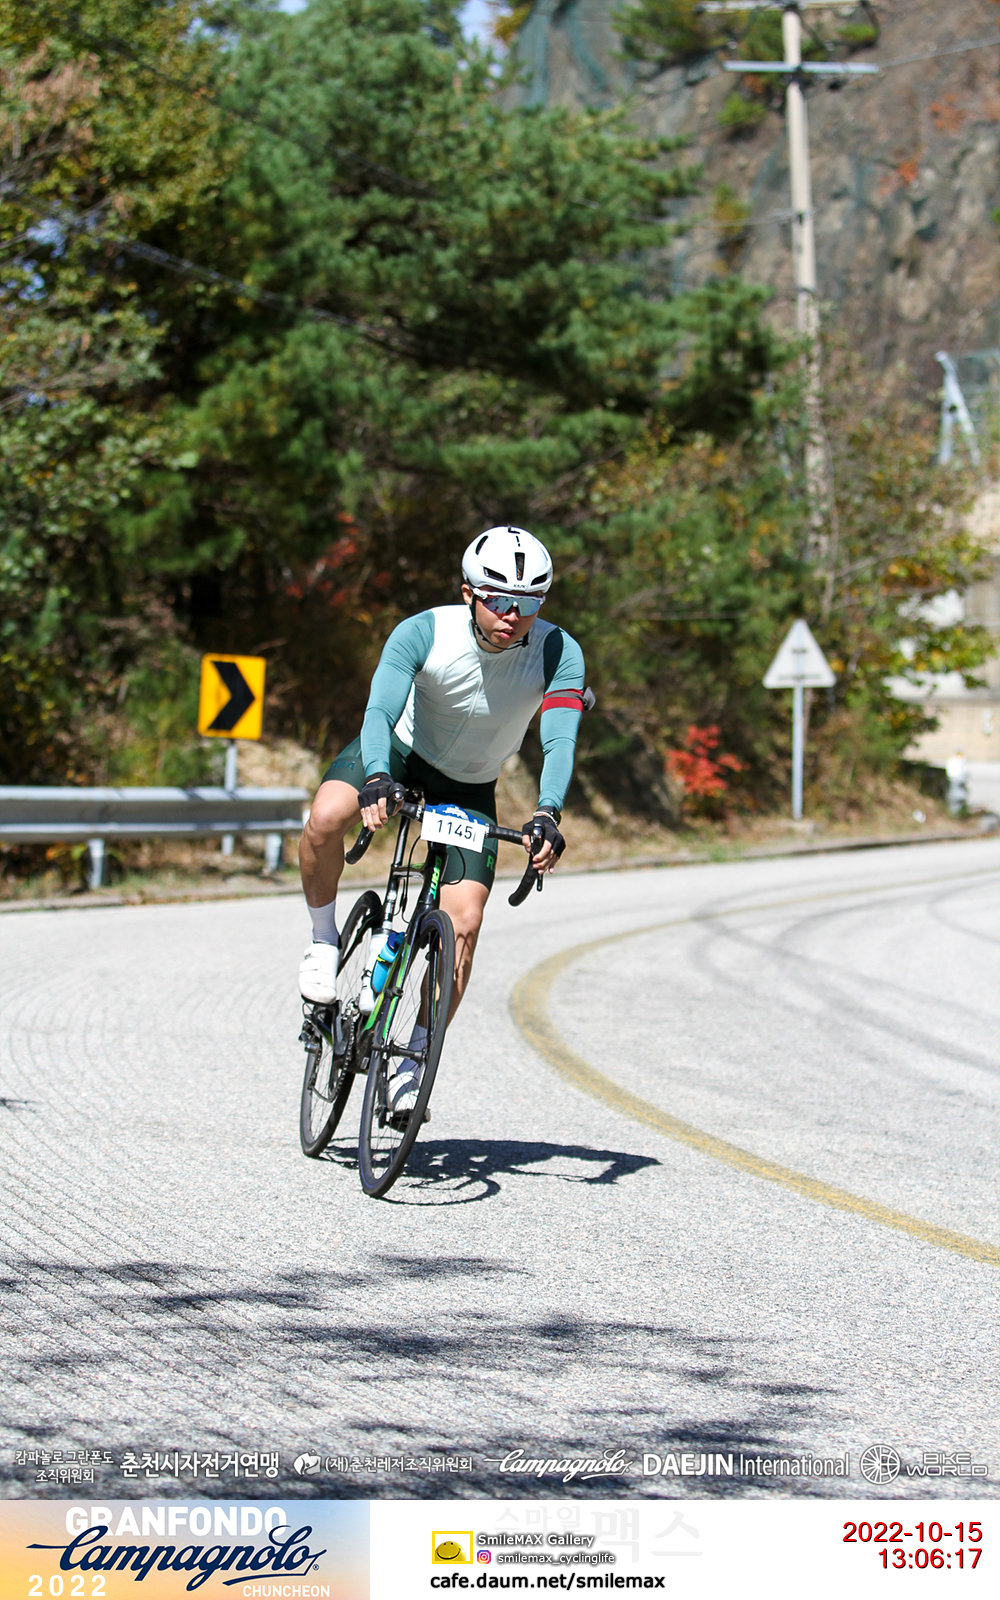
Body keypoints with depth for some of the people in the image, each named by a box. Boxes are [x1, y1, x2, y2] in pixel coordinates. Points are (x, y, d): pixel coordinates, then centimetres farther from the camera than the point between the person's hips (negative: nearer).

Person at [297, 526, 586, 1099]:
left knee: (465, 923, -15)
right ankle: (324, 938, -7)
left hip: (469, 789, 1)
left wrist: (548, 815, -54)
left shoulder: (559, 654, -25)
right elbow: (380, 710, -39)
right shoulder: (425, 633, -28)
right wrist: (377, 779, -59)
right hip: (399, 750, -1)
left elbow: (560, 741, -36)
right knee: (327, 817, -33)